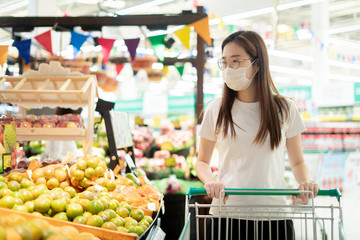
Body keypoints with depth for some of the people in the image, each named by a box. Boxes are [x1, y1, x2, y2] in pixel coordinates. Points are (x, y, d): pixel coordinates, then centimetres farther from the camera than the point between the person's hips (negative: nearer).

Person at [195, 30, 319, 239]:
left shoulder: (285, 109, 3)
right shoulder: (216, 109, 2)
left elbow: (298, 162, 10)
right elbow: (202, 161, 10)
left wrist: (306, 182, -11)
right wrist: (210, 181, -11)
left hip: (273, 215, 0)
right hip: (226, 212, 0)